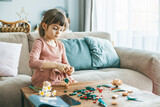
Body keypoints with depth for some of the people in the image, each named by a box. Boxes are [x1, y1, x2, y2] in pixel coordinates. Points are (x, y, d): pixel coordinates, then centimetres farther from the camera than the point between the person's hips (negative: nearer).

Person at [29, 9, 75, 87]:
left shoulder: (61, 45, 12)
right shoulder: (40, 42, -7)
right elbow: (32, 62, -23)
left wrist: (69, 70, -7)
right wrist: (56, 65, -28)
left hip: (61, 78, 6)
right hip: (45, 81, -6)